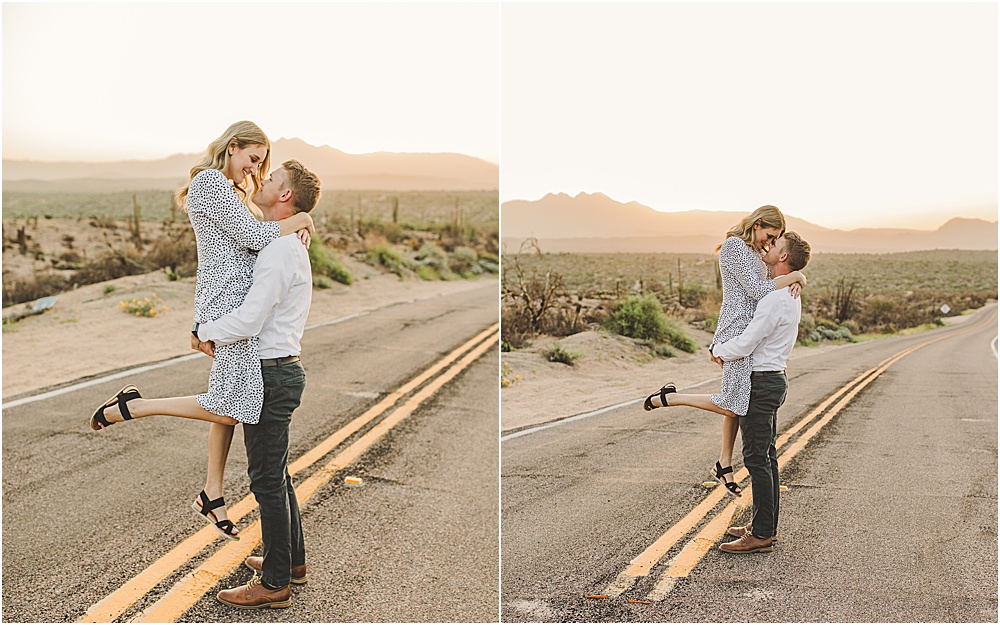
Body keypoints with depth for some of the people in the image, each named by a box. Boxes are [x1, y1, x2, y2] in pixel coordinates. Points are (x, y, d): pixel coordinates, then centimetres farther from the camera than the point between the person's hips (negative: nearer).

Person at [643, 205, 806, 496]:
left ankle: (724, 464, 24)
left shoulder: (753, 251, 19)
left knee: (738, 403, 13)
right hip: (737, 332, -10)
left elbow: (767, 285, 22)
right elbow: (757, 290, -19)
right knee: (731, 404, -11)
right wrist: (795, 276, -10)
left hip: (748, 331, 10)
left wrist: (792, 283, -1)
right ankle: (668, 398, 3)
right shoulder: (734, 246, -12)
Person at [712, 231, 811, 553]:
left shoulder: (775, 299, -22)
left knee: (757, 458, -6)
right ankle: (766, 524, 24)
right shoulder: (790, 295, 12)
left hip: (761, 383, -10)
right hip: (773, 378, 10)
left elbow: (744, 345, -21)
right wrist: (726, 349, 13)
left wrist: (717, 350, -2)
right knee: (766, 456, 15)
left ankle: (762, 534, -2)